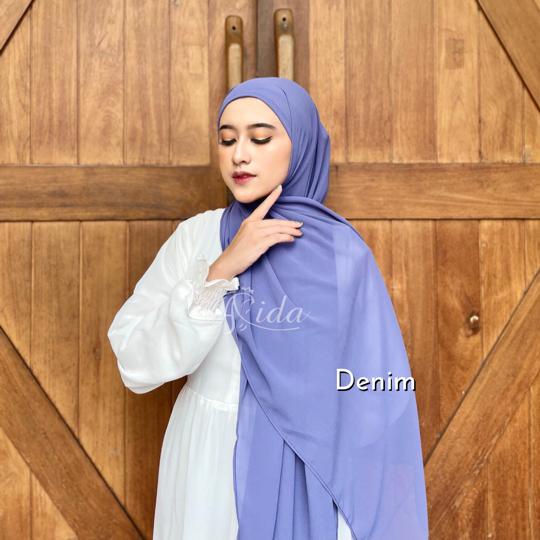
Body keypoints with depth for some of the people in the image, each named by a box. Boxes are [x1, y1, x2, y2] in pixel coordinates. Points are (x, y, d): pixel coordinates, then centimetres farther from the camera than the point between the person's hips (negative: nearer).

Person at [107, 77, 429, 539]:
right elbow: (136, 363, -13)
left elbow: (373, 398, -7)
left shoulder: (341, 254, -10)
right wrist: (219, 272, -22)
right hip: (208, 463, 2)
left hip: (304, 472, -1)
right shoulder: (196, 236, -5)